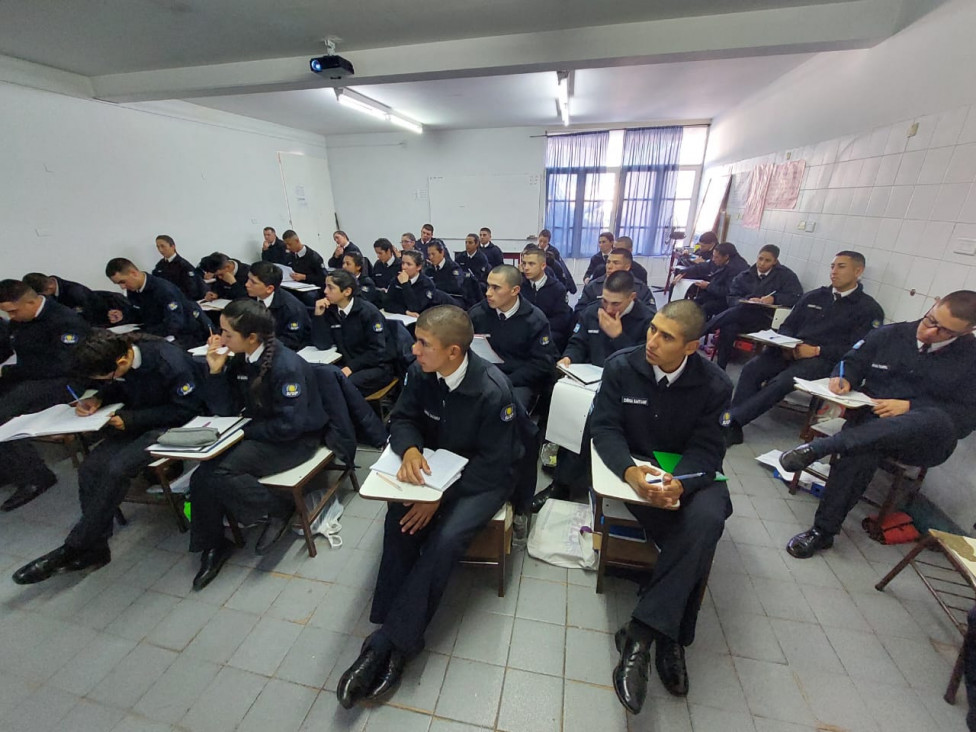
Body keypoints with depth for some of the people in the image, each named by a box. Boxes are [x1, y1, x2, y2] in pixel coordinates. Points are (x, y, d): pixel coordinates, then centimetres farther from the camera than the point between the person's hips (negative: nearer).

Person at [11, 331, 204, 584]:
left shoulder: (170, 363, -28)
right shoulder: (119, 352, -6)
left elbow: (185, 409, -21)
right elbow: (119, 388, 16)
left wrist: (131, 419, -20)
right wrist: (98, 399, -5)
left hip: (171, 426, -8)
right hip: (134, 421, 8)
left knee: (117, 468, -23)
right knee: (90, 467, -10)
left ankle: (73, 549, -2)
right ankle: (94, 548, 3)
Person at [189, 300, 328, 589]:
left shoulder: (287, 366, -25)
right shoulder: (240, 359, -2)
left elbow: (289, 426, -24)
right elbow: (226, 409, 2)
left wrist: (244, 431, -14)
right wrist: (215, 371, -10)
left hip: (296, 439, -7)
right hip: (259, 432, 7)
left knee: (221, 474, -22)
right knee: (203, 473, -9)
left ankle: (281, 508, 1)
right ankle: (212, 544, 13)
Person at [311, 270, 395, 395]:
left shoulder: (368, 312, -15)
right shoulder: (330, 310, 2)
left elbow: (377, 351, -18)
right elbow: (323, 345, -4)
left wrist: (351, 367, -23)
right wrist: (318, 315, -12)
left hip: (377, 367, -5)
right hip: (348, 364, 5)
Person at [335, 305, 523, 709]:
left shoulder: (493, 390, -26)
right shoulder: (420, 372, -11)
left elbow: (493, 462, -20)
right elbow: (403, 418, 0)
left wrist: (442, 494, -25)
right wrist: (410, 449, -23)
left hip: (482, 479, -4)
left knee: (446, 538, -26)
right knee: (399, 519, -20)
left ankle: (387, 642, -10)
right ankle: (399, 642, -8)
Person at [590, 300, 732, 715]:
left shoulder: (714, 384, -7)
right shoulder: (621, 366, -10)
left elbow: (706, 449, -7)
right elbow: (605, 428, -10)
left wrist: (680, 483, -29)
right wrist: (630, 471, -30)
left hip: (690, 472, 2)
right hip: (635, 466, -1)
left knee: (706, 520, -31)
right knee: (693, 537, -25)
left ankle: (640, 633, -23)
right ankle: (670, 637, -6)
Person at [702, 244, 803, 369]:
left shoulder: (785, 275, 10)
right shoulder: (744, 276, 18)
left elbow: (798, 297, 1)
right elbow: (731, 298, 9)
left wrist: (774, 299, -15)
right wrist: (747, 301, -12)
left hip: (767, 317, -2)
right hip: (744, 314, 2)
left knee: (738, 311, -35)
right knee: (728, 328, -34)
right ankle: (719, 369, -32)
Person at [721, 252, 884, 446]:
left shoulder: (869, 309, 6)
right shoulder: (813, 296, 22)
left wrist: (816, 351, -15)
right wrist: (786, 345, -3)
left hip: (824, 360, -4)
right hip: (792, 351, 4)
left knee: (781, 382, -35)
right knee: (751, 369, -27)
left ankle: (731, 419, -34)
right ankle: (732, 426, -33)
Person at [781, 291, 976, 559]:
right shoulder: (890, 334, 9)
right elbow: (853, 361, 13)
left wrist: (909, 407, -17)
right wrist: (843, 377, -11)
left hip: (925, 440, 0)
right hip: (871, 421, 1)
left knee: (936, 420, -40)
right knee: (860, 449, -37)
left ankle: (818, 448, -46)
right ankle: (822, 531, -29)